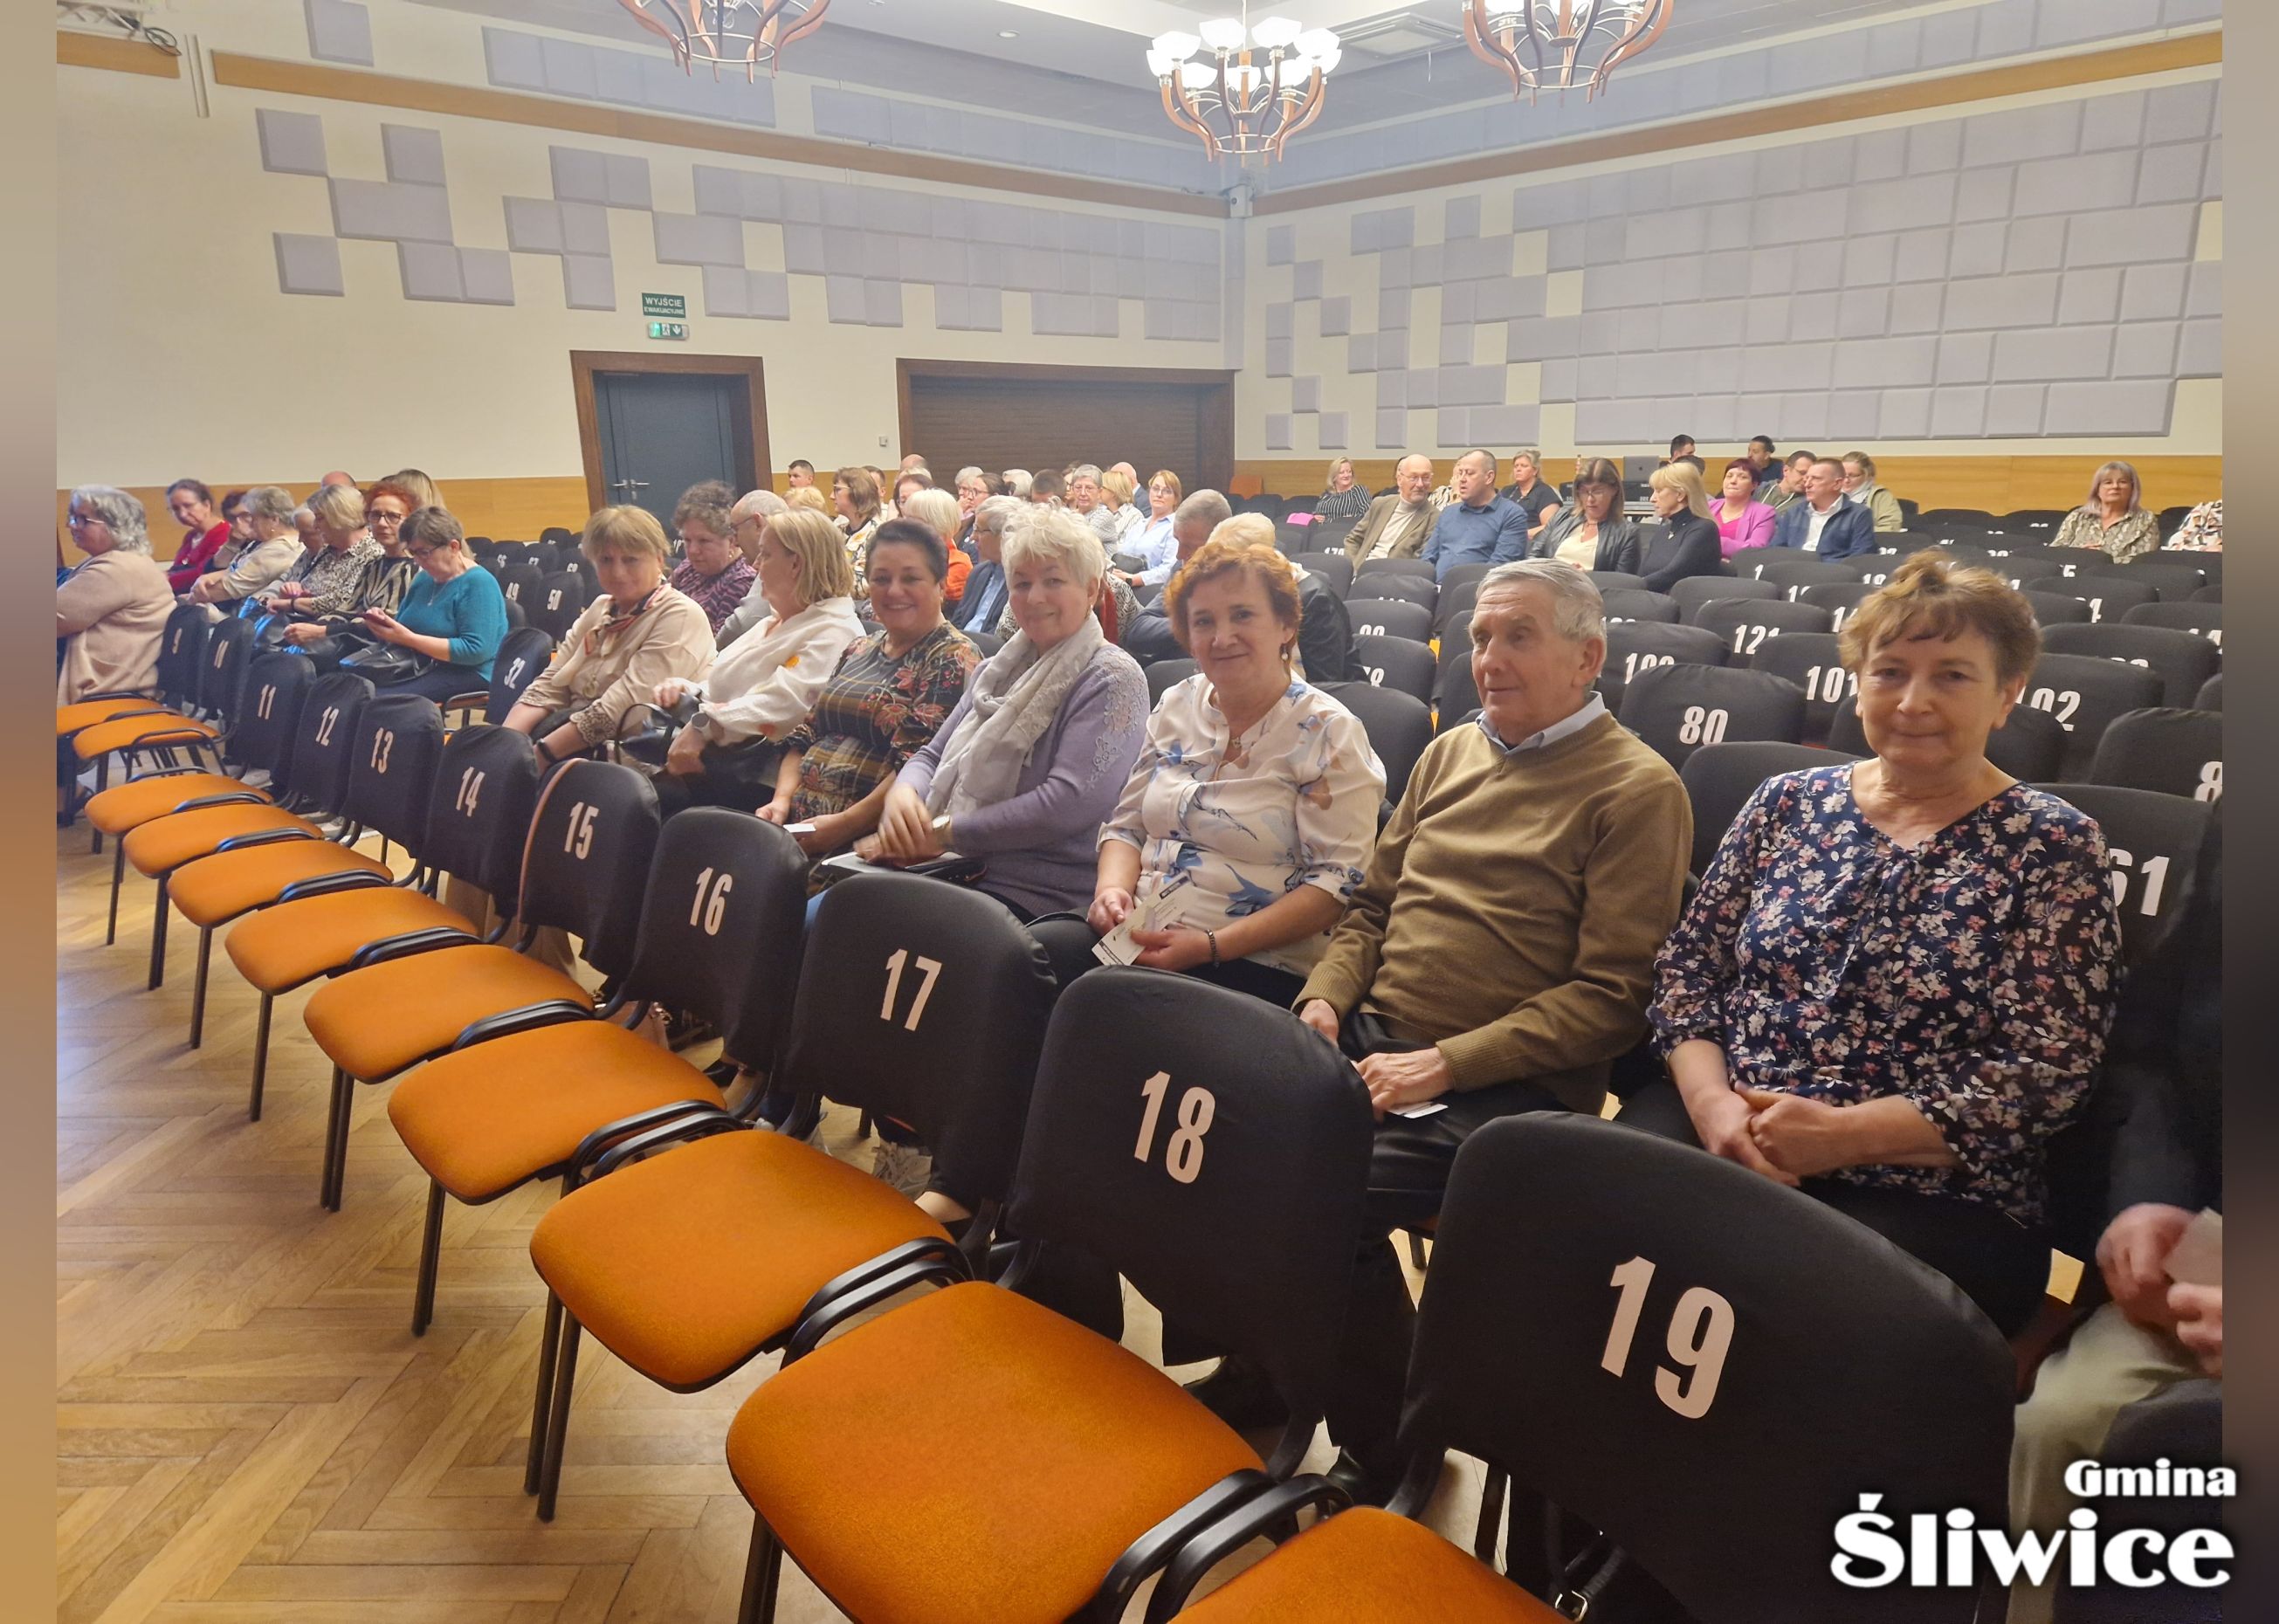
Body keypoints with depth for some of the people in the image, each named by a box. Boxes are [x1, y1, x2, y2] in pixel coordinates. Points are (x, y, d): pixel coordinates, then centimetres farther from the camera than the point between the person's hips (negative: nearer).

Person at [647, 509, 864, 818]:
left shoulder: (834, 632, -9)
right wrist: (685, 689, 2)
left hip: (758, 779, -9)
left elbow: (782, 703, -25)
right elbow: (722, 686, 23)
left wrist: (704, 724, -30)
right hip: (708, 757, 9)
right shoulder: (772, 624, 24)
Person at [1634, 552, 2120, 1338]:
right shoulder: (1788, 801, 10)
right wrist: (1712, 1102, -10)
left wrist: (1843, 1134, -15)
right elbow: (1689, 963, 8)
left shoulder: (2052, 847, 1)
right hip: (1718, 1134, 3)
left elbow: (2043, 1072, -6)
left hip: (1930, 1200, -3)